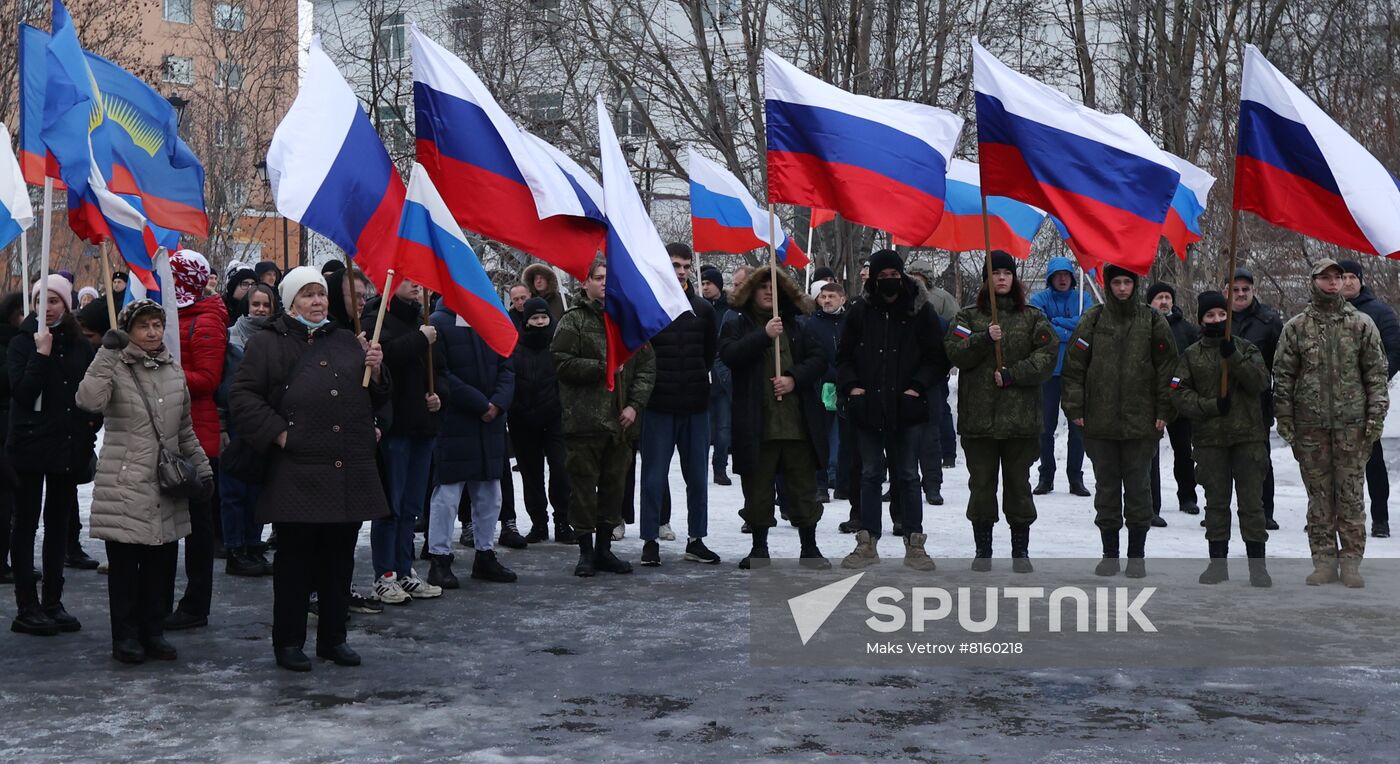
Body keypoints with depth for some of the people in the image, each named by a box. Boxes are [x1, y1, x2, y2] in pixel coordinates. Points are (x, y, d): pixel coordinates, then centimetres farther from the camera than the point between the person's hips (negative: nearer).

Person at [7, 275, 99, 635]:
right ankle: (27, 608, 3)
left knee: (58, 524, 10)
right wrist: (41, 353, -20)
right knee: (26, 524, 1)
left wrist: (91, 425, 2)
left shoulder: (80, 346, 8)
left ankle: (53, 602, 17)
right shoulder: (23, 342, -3)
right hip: (31, 444, -4)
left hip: (70, 447, 4)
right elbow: (21, 391, -16)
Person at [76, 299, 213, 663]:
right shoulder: (115, 368, -4)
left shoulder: (174, 371, 13)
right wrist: (107, 352, -24)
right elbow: (89, 400, -25)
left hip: (166, 486, 5)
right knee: (125, 564, 1)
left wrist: (202, 467, 17)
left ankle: (153, 632, 19)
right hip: (124, 487, -5)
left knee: (162, 562, 8)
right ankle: (126, 636, 11)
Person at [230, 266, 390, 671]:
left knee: (340, 557, 9)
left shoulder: (348, 341, 17)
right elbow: (243, 397, -3)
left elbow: (375, 397, 23)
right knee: (295, 558, 0)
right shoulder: (267, 344, 3)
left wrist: (376, 371, 2)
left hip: (350, 471, 5)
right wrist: (278, 433, -11)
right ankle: (288, 641, 10)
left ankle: (333, 638, 20)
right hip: (296, 474, -5)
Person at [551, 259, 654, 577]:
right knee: (583, 487, 0)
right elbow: (562, 362, -10)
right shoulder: (574, 320, -1)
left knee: (615, 486, 10)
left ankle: (604, 548, 20)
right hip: (584, 420, -4)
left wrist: (635, 404, -2)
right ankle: (586, 552, 10)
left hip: (620, 421, 4)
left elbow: (646, 365, 10)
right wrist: (603, 368, -13)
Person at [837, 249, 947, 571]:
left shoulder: (920, 311, 0)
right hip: (868, 408, 2)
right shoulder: (861, 312, 5)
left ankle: (914, 544, 11)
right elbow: (843, 357, 12)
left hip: (907, 409, -2)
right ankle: (867, 543, 14)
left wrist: (918, 386, -9)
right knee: (870, 475, 8)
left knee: (908, 476, 4)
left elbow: (937, 358, 2)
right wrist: (850, 385, -3)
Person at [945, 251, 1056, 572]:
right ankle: (982, 549, 14)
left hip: (1021, 415, 0)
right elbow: (955, 352, -3)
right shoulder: (968, 316, 10)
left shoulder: (1032, 317, 8)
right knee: (981, 484, 4)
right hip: (978, 416, 0)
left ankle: (1021, 550, 13)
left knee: (1018, 483, 5)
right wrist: (984, 339, -18)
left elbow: (1048, 354, -3)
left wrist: (1013, 374, -13)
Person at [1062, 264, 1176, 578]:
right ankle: (1109, 553, 15)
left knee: (1138, 485, 4)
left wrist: (1163, 411, -2)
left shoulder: (1152, 321, 4)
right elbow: (1074, 366, 5)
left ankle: (1137, 554, 12)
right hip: (1100, 421, 1)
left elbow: (1167, 367, 4)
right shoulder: (1093, 320, 5)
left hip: (1141, 421, -1)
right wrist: (1075, 407, -2)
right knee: (1106, 485, 7)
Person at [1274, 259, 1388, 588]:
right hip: (1310, 424, 1)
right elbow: (1283, 375, 6)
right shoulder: (1296, 326, 6)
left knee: (1351, 493, 0)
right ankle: (1324, 559, 11)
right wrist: (1284, 419, 1)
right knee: (1319, 493, 4)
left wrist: (1376, 415, -3)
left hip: (1351, 422, -1)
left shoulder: (1361, 324, 6)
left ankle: (1351, 560, 7)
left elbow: (1377, 372, 5)